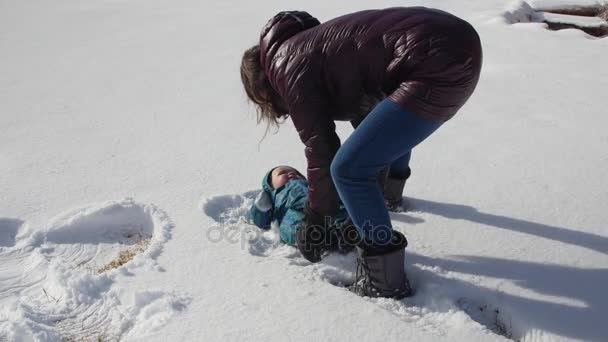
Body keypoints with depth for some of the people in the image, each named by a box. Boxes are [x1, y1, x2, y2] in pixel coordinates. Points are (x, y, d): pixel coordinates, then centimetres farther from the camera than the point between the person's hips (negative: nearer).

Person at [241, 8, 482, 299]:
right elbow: (364, 113, 33)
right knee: (391, 119, 38)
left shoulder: (287, 66, 0)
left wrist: (315, 218, 15)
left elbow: (320, 147, 1)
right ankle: (391, 193, 62)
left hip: (438, 65, -11)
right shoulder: (310, 44, 26)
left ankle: (385, 279, 4)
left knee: (348, 169, -7)